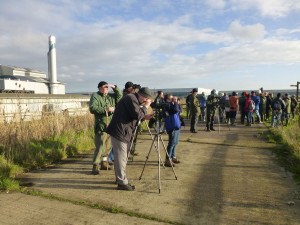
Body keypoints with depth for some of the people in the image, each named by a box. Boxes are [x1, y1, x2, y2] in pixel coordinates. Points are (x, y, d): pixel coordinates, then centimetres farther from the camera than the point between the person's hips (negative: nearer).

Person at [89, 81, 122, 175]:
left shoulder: (110, 96, 14)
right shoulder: (95, 96, -5)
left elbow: (119, 96, 19)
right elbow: (92, 109, -18)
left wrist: (115, 87, 6)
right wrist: (106, 109, -21)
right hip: (101, 126, -7)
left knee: (108, 146, 13)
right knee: (100, 146, -9)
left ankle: (104, 163, 28)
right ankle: (95, 166, 0)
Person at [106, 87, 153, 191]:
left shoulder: (133, 99, 18)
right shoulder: (131, 98, -13)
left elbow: (133, 117, 21)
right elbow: (137, 115, -20)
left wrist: (144, 117, 10)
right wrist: (145, 107, -8)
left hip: (124, 132, 11)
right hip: (119, 132, -11)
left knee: (123, 157, 19)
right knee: (121, 158, -3)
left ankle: (120, 178, 31)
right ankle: (122, 183, 5)